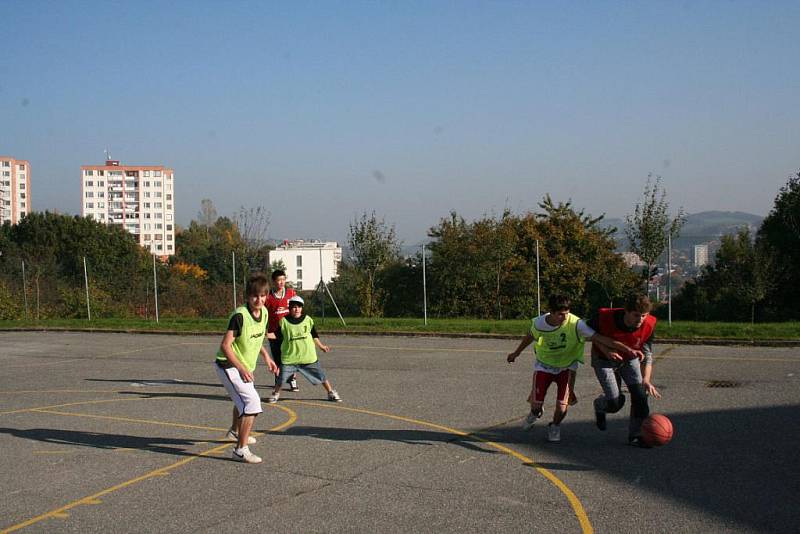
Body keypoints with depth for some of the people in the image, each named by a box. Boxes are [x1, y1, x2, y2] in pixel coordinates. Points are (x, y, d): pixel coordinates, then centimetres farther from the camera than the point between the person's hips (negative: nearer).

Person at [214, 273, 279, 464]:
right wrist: (241, 368, -34)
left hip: (244, 366, 9)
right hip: (228, 366, -9)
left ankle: (235, 432, 59)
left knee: (243, 399, 31)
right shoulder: (240, 315, -26)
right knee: (252, 401, -22)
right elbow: (225, 345, -28)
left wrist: (266, 357, 10)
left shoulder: (264, 312, -2)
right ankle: (241, 450, -17)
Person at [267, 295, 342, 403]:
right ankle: (275, 394, 23)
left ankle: (331, 393, 23)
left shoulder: (308, 319, 3)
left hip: (308, 356, 1)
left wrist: (321, 346, 17)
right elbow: (278, 336, 3)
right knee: (281, 378, -3)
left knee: (321, 375, 7)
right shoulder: (284, 321, -2)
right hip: (289, 357, -1)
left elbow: (314, 335, 14)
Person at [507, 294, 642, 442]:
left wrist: (627, 350, -40)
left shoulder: (576, 324, -29)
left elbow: (600, 338, -33)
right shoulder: (539, 323, -20)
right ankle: (535, 413, 38)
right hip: (544, 365, 1)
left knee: (562, 405, -14)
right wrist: (516, 353, 19)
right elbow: (530, 337, 4)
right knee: (536, 403, -3)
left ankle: (555, 427, 21)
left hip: (566, 366, -1)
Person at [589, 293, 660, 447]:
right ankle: (599, 406, 28)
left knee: (640, 395, -13)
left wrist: (646, 379, -26)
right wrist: (605, 350, -26)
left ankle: (636, 435, 4)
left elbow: (647, 353, -14)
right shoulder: (605, 317, -34)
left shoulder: (649, 324, -25)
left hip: (630, 359, 3)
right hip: (604, 360, -3)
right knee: (615, 403, -9)